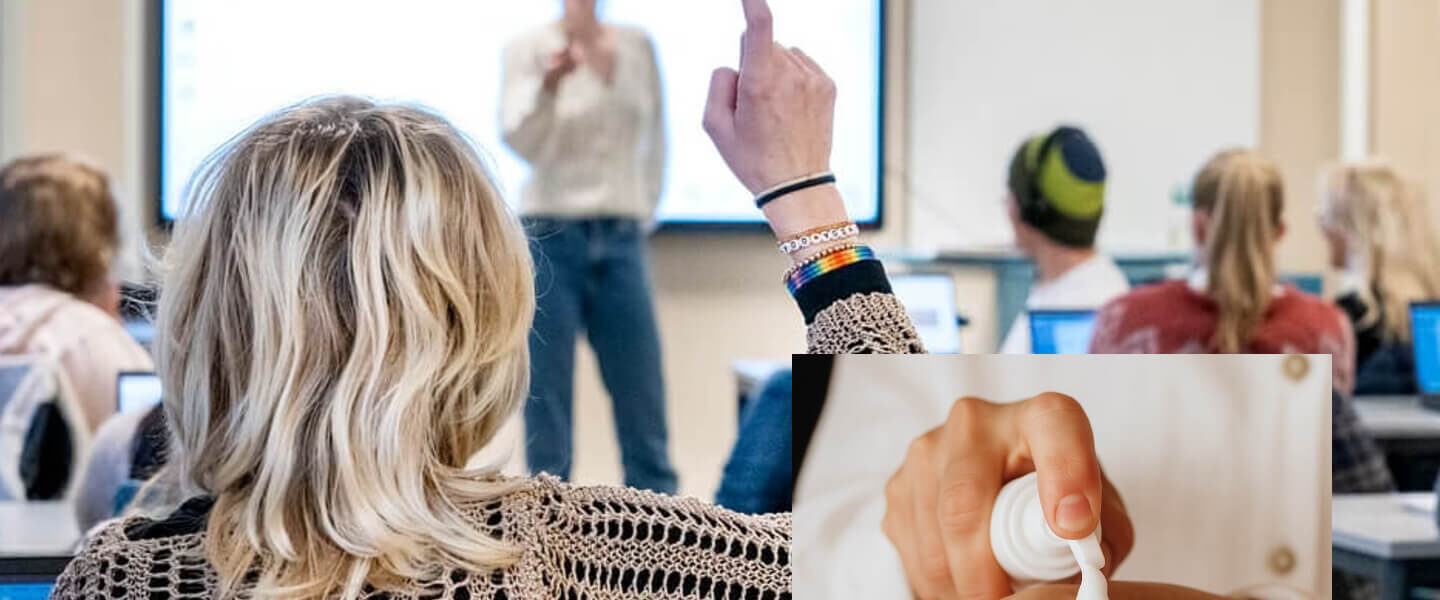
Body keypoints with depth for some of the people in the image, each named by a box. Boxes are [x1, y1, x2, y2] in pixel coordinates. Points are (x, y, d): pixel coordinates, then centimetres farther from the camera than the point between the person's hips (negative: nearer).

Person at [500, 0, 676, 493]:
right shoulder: (529, 48, -3)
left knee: (643, 398, 5)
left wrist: (645, 209, 10)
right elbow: (521, 142, -16)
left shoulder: (638, 47, 7)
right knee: (547, 402, 0)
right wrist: (549, 85, -32)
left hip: (621, 241, 3)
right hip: (551, 237, -3)